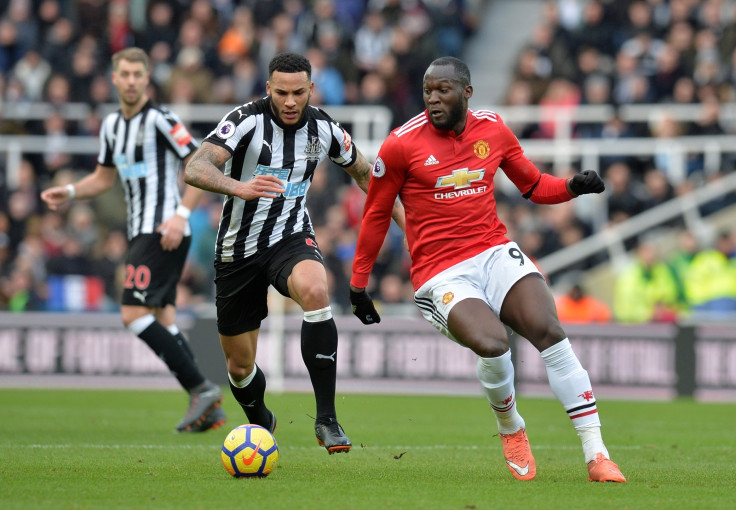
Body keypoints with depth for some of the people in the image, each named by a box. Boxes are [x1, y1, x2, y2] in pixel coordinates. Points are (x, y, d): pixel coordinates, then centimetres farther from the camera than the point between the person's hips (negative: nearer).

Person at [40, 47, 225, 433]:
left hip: (164, 233, -9)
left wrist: (181, 214, -20)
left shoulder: (160, 120, -10)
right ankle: (207, 408, 7)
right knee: (162, 321, 6)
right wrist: (69, 192, 9)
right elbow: (104, 177, 26)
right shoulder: (112, 125, 15)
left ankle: (201, 389, -15)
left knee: (134, 313, -16)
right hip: (140, 233, 9)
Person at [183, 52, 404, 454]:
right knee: (239, 366, 6)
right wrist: (239, 187, -50)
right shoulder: (246, 120, -17)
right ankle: (261, 424, 43)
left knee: (315, 289, -35)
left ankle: (326, 419, -30)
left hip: (291, 238, 1)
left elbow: (364, 174, 15)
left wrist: (407, 222, 10)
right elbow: (195, 169, -32)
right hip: (238, 250, -1)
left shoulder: (324, 130, -5)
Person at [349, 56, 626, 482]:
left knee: (549, 331, -21)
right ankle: (510, 428, 3)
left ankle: (597, 456, -18)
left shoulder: (494, 130, 6)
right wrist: (359, 285, 11)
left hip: (496, 254, 3)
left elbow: (534, 186, 20)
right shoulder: (402, 144, -4)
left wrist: (574, 186, -1)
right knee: (493, 344, -30)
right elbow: (376, 215, 7)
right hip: (441, 273, -3)